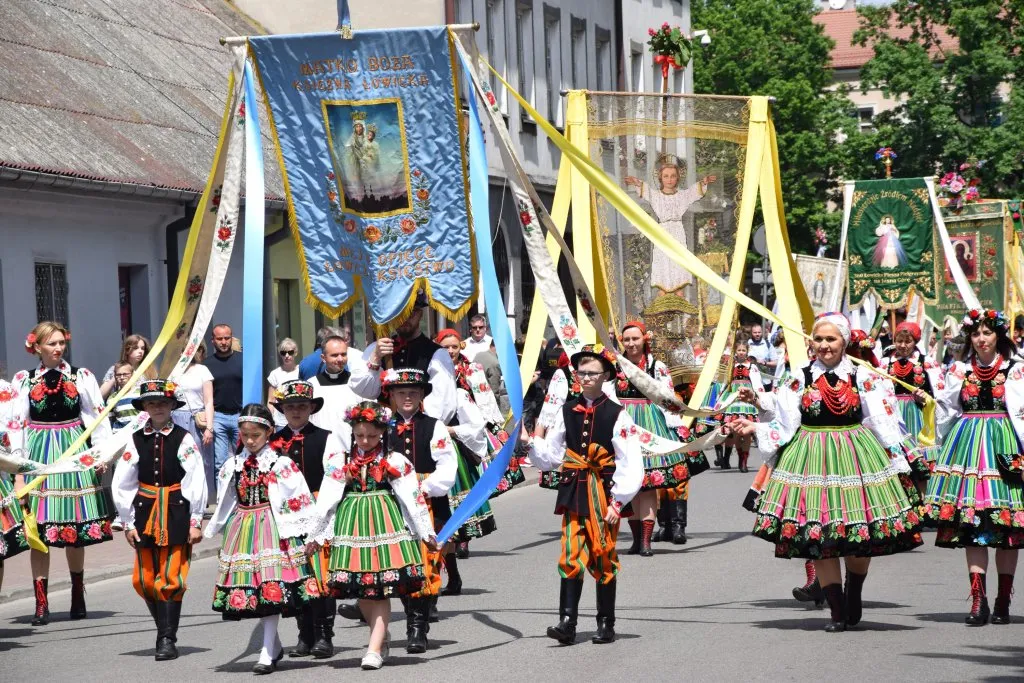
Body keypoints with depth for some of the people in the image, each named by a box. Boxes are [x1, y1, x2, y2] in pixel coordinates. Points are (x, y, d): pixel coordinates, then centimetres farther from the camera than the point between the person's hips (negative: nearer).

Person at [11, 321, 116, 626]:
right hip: (39, 453, -1)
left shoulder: (81, 377, 6)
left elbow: (97, 417, 7)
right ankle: (41, 604, -2)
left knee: (76, 530, 6)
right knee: (39, 531, -4)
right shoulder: (24, 381, 4)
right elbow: (17, 426, 3)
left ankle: (78, 595, 22)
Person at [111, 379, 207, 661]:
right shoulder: (136, 441, 4)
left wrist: (195, 522, -5)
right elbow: (122, 485, 7)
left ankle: (167, 639, 0)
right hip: (145, 515, 3)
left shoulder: (183, 439, -3)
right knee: (143, 580, 4)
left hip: (176, 514, -3)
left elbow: (196, 483, -3)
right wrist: (128, 523, 4)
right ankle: (166, 629, 21)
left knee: (170, 579, -6)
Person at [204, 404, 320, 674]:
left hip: (272, 529, -5)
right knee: (250, 589, 6)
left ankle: (268, 655, -8)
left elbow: (299, 499, -5)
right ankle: (274, 645, 23)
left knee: (271, 588, -11)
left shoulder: (281, 464, -4)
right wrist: (214, 529, 20)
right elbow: (224, 503, 19)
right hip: (241, 529, 5)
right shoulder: (233, 465, 10)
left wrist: (304, 532, -7)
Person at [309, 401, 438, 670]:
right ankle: (382, 636, 22)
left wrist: (426, 533, 4)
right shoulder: (339, 462, 7)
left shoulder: (395, 462, 3)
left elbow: (412, 497, 4)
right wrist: (317, 535, 5)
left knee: (382, 588, -8)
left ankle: (375, 648, -8)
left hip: (386, 523, -2)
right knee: (360, 589, 3)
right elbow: (326, 501, 7)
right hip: (352, 525, 2)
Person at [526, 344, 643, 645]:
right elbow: (551, 456, 13)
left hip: (603, 494, -3)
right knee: (571, 557, -5)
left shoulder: (617, 415, -4)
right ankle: (567, 621, -8)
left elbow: (630, 464, -6)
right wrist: (532, 442, -5)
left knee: (603, 558, 3)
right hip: (574, 493, 3)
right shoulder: (568, 411, 9)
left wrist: (617, 502, -11)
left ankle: (606, 624, 12)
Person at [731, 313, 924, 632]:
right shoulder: (801, 376, 3)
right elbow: (784, 424, 6)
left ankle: (853, 598, 27)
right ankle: (838, 611, 3)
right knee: (818, 538, -4)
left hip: (855, 456, 0)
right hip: (811, 458, 0)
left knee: (861, 537, 2)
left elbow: (883, 423, 5)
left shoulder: (863, 376, 2)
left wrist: (900, 458, 2)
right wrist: (756, 428, -7)